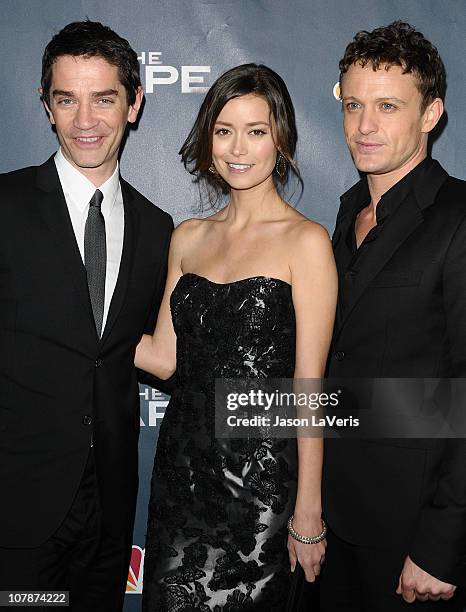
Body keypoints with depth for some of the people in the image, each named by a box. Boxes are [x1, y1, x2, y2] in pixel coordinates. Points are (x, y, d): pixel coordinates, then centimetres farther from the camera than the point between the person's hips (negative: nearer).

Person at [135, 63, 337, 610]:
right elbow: (163, 356, 6)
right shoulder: (188, 238, 7)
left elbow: (309, 387, -11)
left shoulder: (305, 242, -10)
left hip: (258, 475, -5)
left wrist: (308, 515, -10)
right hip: (181, 460, 5)